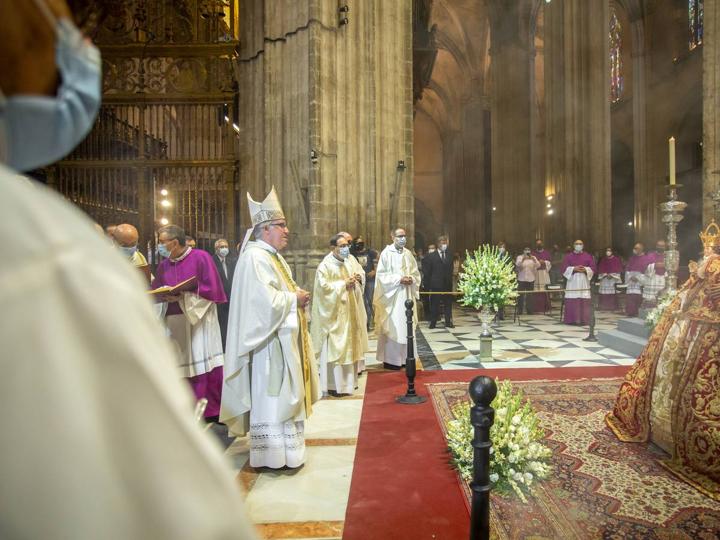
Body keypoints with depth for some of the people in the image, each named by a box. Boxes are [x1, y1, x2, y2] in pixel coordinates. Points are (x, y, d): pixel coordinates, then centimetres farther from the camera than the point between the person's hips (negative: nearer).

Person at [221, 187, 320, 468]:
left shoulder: (273, 256, 14)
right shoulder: (254, 257, -18)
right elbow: (266, 301, -27)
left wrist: (297, 295, 2)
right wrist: (294, 299, -14)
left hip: (283, 338, 11)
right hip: (269, 341, -11)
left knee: (280, 395, 18)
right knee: (270, 397, -1)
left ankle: (282, 444, 30)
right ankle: (272, 454, 11)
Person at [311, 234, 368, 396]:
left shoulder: (348, 264, 12)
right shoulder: (325, 266, -11)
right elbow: (323, 287, -20)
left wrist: (357, 281, -3)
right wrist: (343, 284, -20)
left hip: (349, 312, 8)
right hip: (334, 314, -8)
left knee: (348, 346, 13)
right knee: (334, 348, -4)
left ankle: (347, 380, 24)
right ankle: (333, 384, 4)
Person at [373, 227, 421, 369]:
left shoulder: (408, 253, 10)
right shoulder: (386, 253, -6)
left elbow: (416, 273, 13)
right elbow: (381, 275, -10)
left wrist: (411, 279, -8)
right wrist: (399, 279, -17)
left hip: (406, 295, 6)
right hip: (391, 296, -6)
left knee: (405, 326, 8)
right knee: (392, 327, -4)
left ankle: (403, 358, 18)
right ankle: (390, 359, 4)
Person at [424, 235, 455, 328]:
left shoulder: (449, 255, 10)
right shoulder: (431, 256, -2)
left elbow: (451, 270, 13)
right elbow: (427, 273, -2)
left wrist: (451, 283, 4)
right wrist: (428, 286, -7)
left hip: (447, 285, 4)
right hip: (435, 285, -3)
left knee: (448, 304, 8)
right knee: (434, 305, 3)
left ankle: (448, 322, 15)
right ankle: (433, 323, 11)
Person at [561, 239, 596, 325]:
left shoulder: (588, 256, 12)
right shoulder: (568, 256, 8)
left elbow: (593, 268, 7)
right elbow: (564, 268, 1)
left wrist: (585, 269, -12)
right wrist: (574, 269, -13)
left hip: (584, 282, 1)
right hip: (572, 282, -1)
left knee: (584, 301, -4)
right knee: (572, 301, -6)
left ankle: (583, 319, 1)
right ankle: (571, 319, -2)